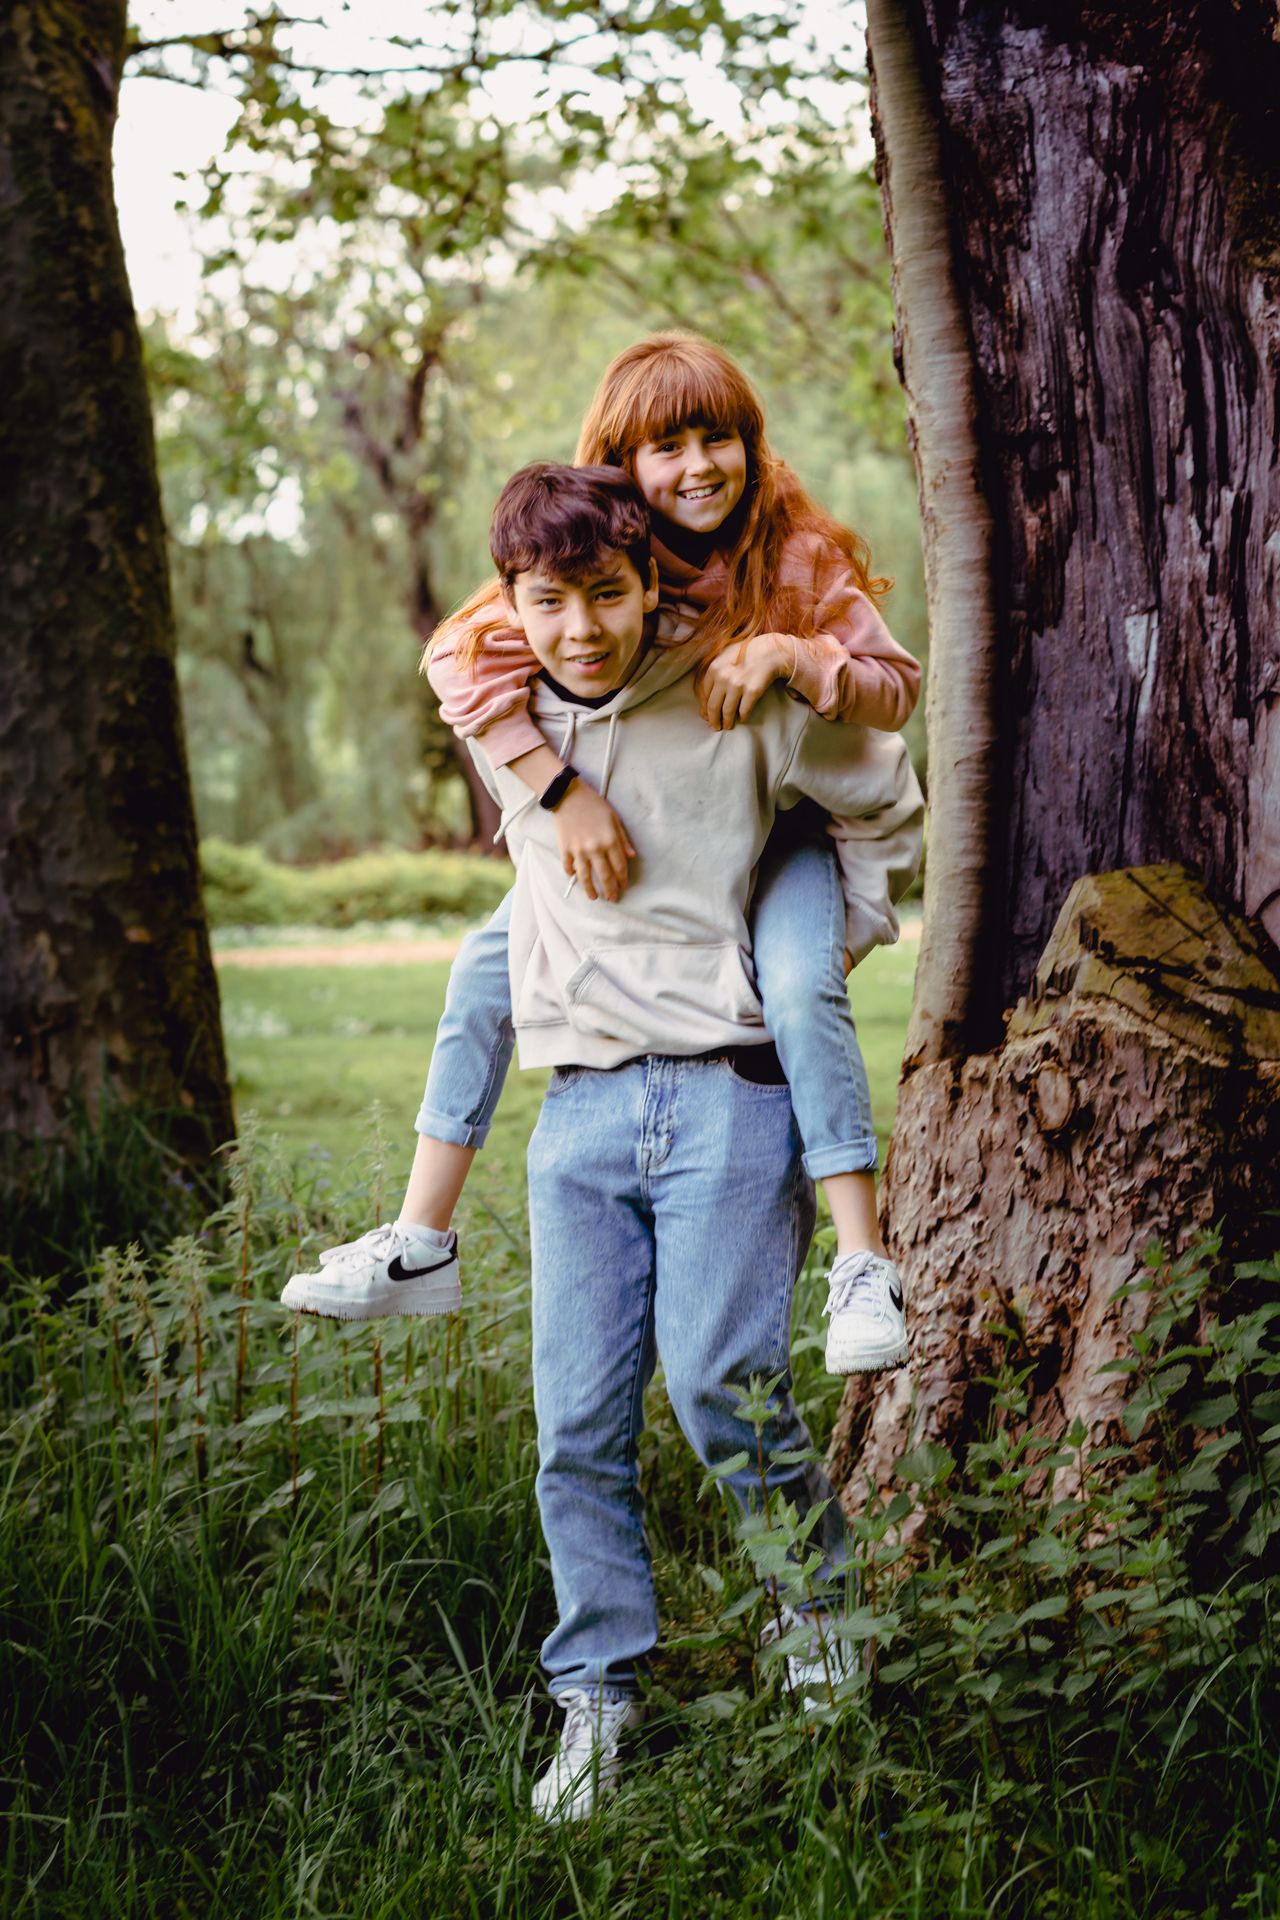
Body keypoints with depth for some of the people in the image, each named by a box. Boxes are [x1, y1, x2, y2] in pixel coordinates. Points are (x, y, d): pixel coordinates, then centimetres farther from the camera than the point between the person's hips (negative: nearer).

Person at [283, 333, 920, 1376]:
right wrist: (565, 791, -41)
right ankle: (420, 1245, 2)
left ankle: (864, 1268, -26)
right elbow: (464, 660, -29)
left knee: (802, 985, -31)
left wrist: (786, 650, -34)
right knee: (490, 966, -7)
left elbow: (897, 692, -15)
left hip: (776, 825, -3)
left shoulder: (800, 554, -18)